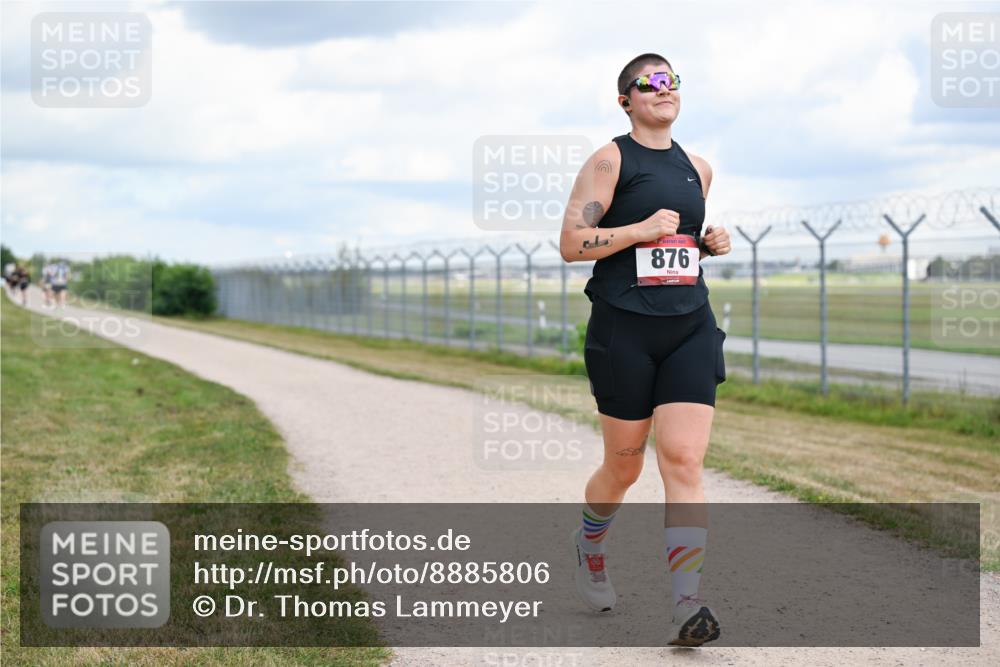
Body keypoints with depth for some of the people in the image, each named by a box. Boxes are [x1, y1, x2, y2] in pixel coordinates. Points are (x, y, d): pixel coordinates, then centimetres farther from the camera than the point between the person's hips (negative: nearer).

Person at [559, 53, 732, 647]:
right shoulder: (610, 160, -2)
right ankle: (589, 544, 41)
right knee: (625, 466, 9)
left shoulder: (697, 168, 15)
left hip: (690, 328, 4)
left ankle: (687, 606, -13)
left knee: (684, 462, -10)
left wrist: (711, 243, 9)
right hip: (624, 329, -3)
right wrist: (642, 229, -18)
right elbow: (571, 243, -9)